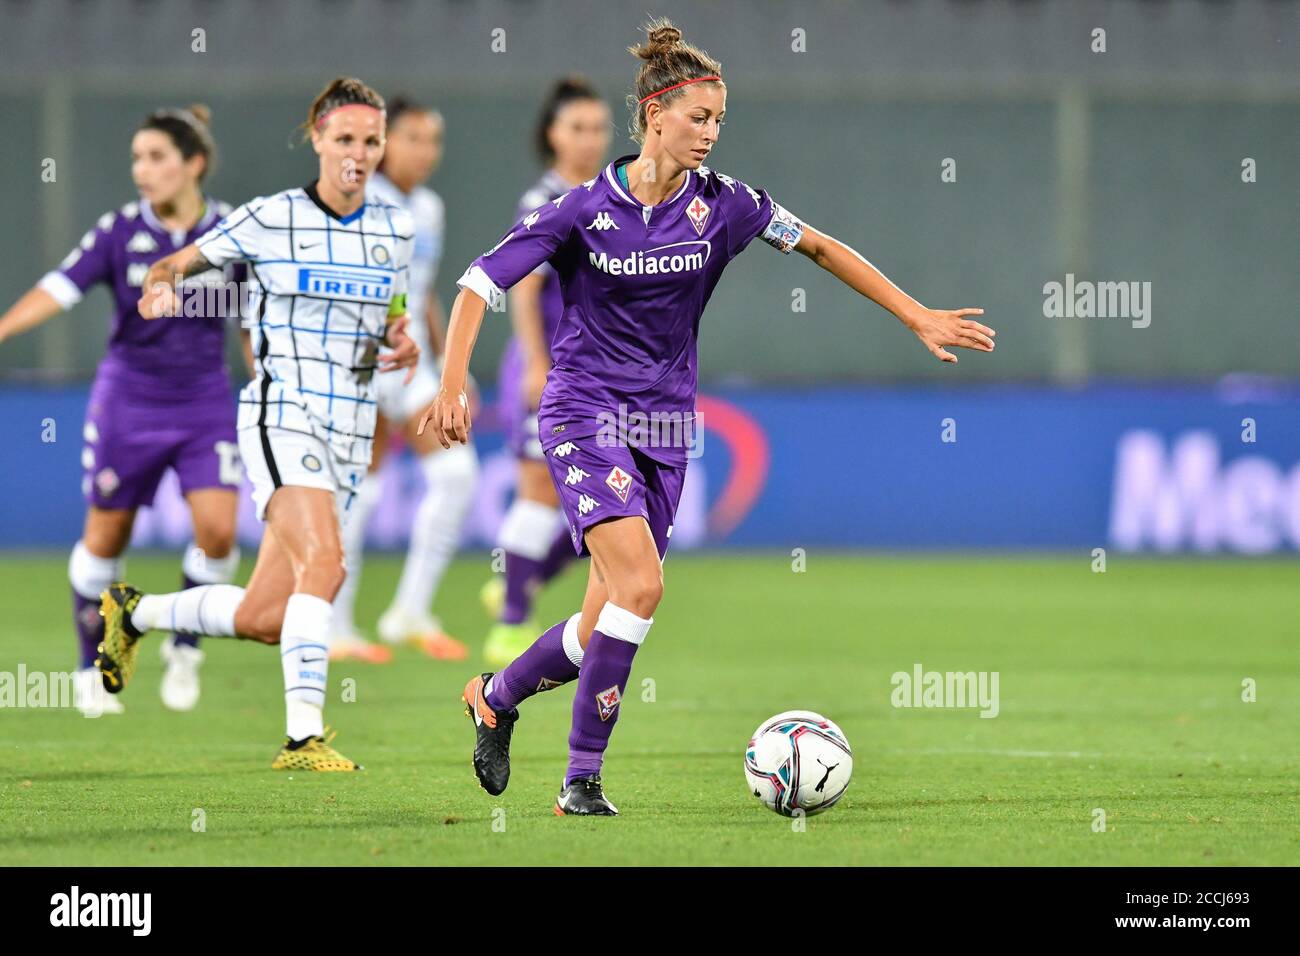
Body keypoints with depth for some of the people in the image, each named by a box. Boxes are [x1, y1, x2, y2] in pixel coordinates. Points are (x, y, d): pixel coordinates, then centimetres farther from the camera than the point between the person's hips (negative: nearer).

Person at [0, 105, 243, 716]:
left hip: (204, 401, 1)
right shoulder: (119, 231, -8)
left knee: (217, 531, -15)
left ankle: (184, 647, 10)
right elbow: (60, 288, -18)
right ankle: (91, 671, 24)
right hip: (129, 401, -1)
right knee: (105, 538, 6)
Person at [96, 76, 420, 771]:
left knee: (261, 620, 4)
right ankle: (303, 737, -28)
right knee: (324, 561, -30)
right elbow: (173, 264, 5)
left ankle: (133, 613, 32)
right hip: (282, 418, -6)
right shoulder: (268, 220, -4)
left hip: (349, 438, 6)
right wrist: (159, 288, -19)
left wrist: (404, 348, -1)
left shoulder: (393, 230, 10)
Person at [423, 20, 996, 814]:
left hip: (666, 425, 4)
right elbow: (481, 283, -7)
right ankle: (582, 779, -11)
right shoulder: (585, 211, -11)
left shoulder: (720, 205, -2)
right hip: (586, 413, -4)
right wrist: (453, 383, -19)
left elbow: (819, 247, 8)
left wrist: (919, 319, 6)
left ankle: (496, 698, 33)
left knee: (606, 627, 3)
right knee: (640, 585, -22)